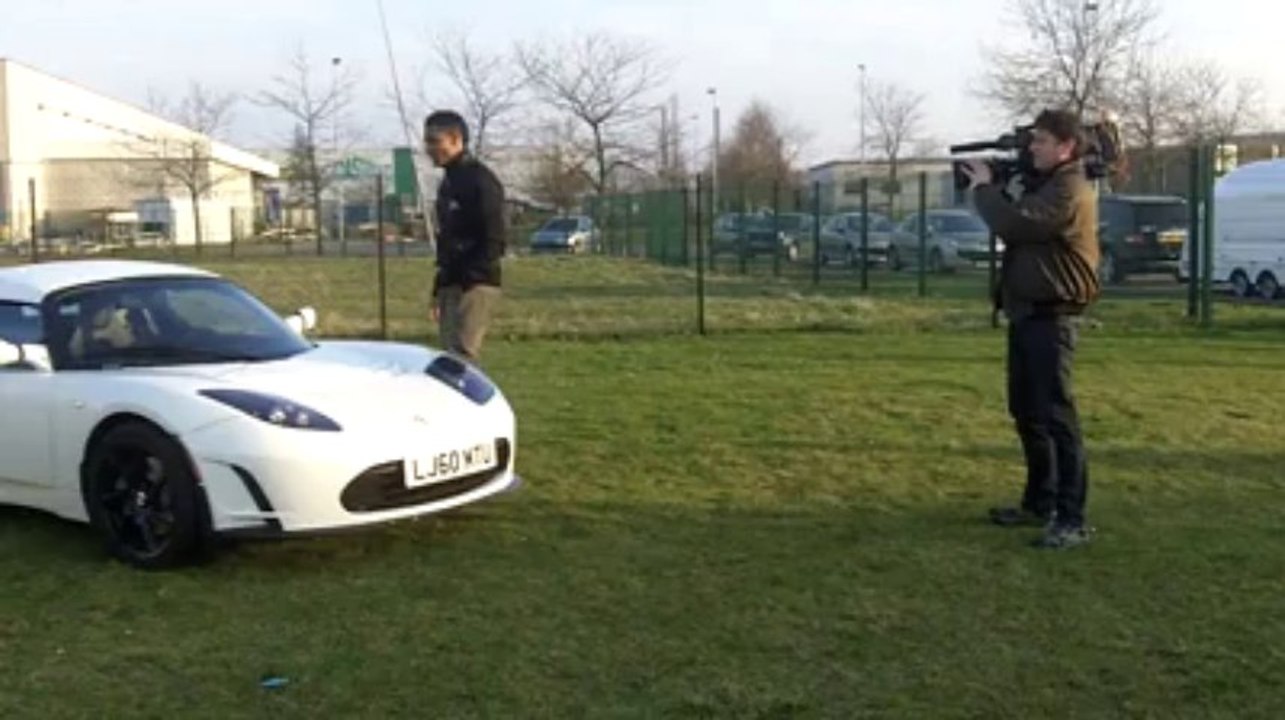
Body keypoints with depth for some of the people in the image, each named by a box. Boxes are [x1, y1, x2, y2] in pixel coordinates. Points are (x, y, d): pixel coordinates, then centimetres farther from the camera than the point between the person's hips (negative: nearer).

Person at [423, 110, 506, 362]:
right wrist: (439, 290, 18)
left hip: (475, 286, -9)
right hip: (451, 286, 9)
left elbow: (493, 242, -16)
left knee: (463, 358, -16)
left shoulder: (481, 181, -10)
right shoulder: (448, 183, 19)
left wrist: (467, 279, -21)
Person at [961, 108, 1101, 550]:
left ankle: (1071, 520, -11)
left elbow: (1013, 225, -24)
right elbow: (1015, 224, 22)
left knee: (1055, 416, -12)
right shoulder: (1044, 184, 19)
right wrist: (994, 187, 6)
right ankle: (1040, 503, 26)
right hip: (1027, 314, 11)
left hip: (1051, 317, -10)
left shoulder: (1069, 190, -15)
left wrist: (983, 187, -8)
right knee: (1027, 413, 16)